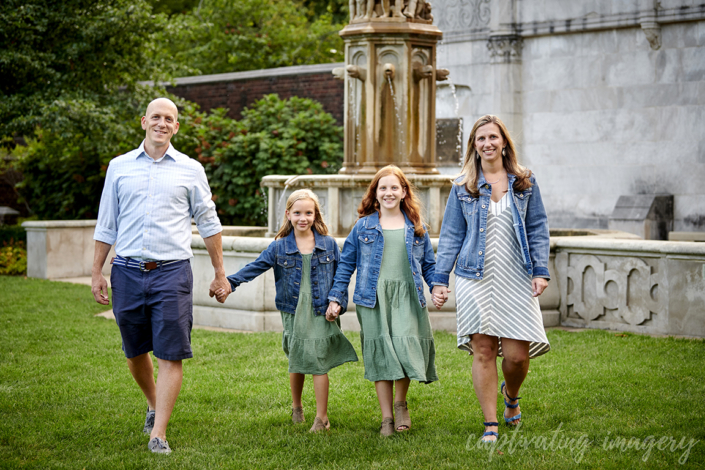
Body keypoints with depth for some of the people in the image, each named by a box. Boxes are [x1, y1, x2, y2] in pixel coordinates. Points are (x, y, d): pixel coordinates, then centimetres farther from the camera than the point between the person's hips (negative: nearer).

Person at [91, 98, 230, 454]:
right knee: (135, 352, 13)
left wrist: (220, 272, 12)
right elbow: (106, 225, 13)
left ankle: (159, 433, -4)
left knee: (170, 355, -7)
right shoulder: (119, 167, 9)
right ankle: (154, 404, 39)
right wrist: (96, 273, 9)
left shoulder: (190, 170, 6)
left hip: (171, 271, -2)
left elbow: (208, 223, 12)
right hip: (127, 271, 2)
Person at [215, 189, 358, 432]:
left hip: (321, 313, -1)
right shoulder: (279, 247, 1)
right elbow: (255, 267, -4)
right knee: (296, 362, 11)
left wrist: (338, 301, 1)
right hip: (293, 312, 1)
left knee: (318, 363, -5)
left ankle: (321, 417, 1)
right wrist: (230, 283, -16)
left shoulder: (329, 245, 2)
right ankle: (296, 407, 34)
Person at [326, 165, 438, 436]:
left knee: (406, 346, -15)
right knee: (380, 354, -1)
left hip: (407, 296, 0)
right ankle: (387, 418, 7)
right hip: (374, 298, 0)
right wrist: (335, 298, 7)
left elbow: (429, 264, 17)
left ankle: (400, 403, 10)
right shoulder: (363, 226, 8)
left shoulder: (416, 227, 12)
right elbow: (346, 264, 11)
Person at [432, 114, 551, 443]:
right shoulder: (462, 187, 8)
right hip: (475, 279, 0)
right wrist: (440, 279, 3)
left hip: (516, 279, 0)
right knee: (483, 351, -3)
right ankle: (490, 426, 6)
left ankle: (511, 396, 30)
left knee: (517, 355, -5)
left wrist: (541, 271, -2)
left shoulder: (525, 182, 9)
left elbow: (538, 228, 9)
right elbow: (451, 236, 9)